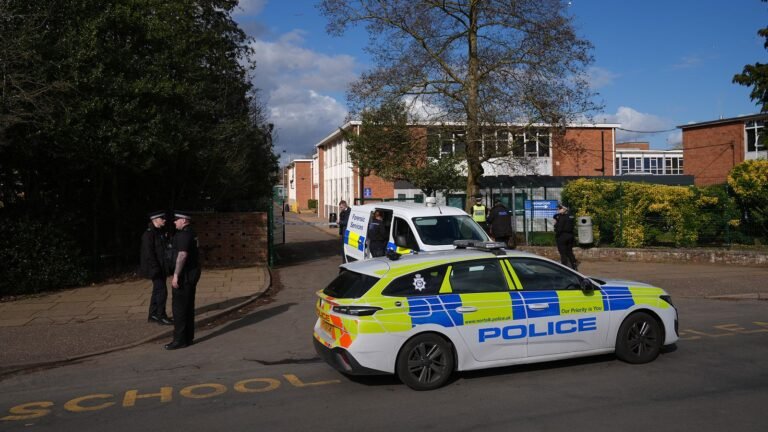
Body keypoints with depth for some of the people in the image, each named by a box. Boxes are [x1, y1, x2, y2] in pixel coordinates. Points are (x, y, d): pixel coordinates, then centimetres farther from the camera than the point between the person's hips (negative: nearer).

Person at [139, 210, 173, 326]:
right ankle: (161, 317, 1)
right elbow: (148, 253, -19)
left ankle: (152, 316, 23)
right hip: (155, 268, -9)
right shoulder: (148, 234, -16)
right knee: (162, 291, -7)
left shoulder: (160, 232, 12)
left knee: (157, 291, 14)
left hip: (161, 267, 9)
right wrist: (156, 268, -21)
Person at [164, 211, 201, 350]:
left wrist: (176, 275, -23)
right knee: (188, 306, 13)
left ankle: (180, 340, -2)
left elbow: (182, 255, -23)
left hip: (185, 274, -10)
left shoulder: (184, 234, -17)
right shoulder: (192, 233, 14)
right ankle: (188, 337, 18)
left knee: (179, 307, -5)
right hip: (193, 272, 10)